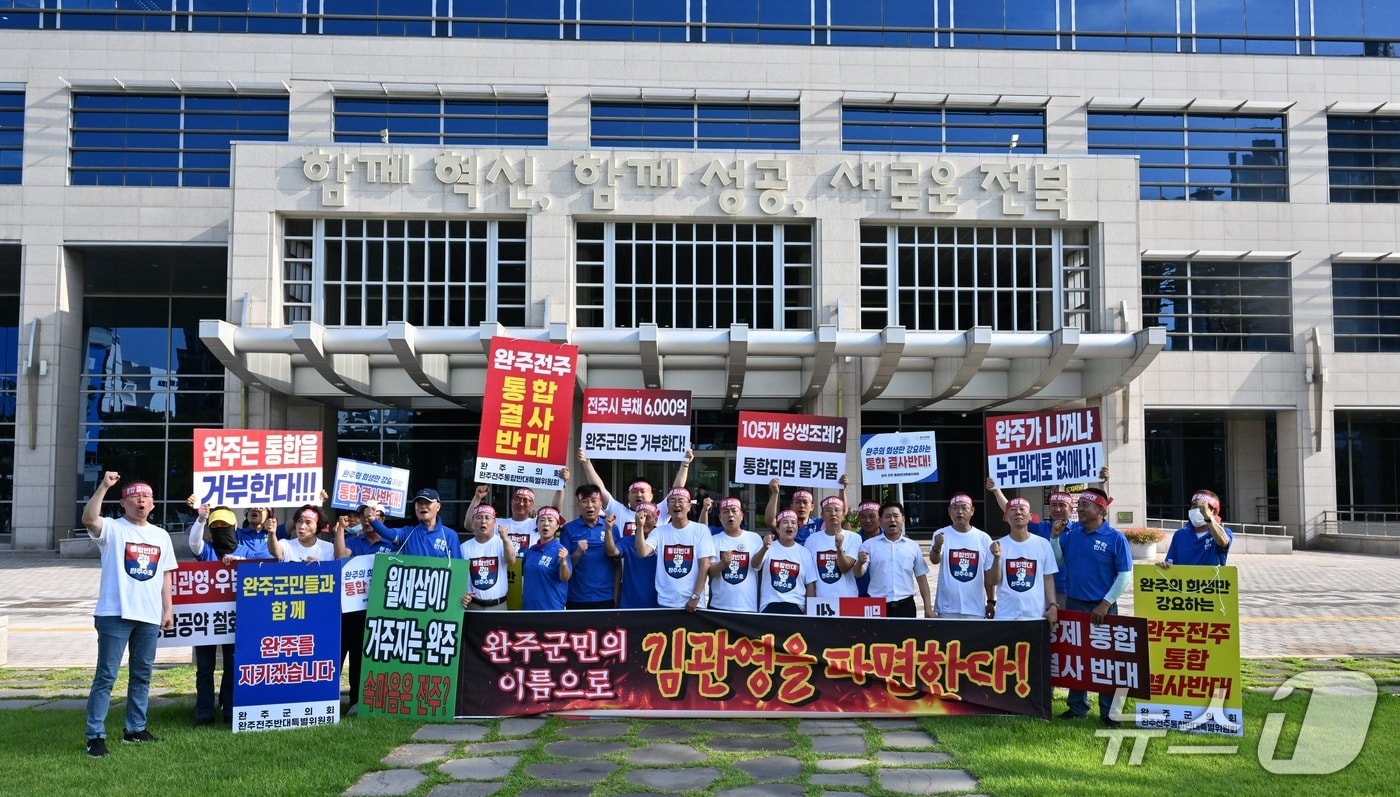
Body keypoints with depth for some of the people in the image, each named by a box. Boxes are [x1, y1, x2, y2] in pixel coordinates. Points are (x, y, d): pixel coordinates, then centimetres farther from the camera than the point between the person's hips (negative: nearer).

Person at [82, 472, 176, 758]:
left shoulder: (161, 536, 13)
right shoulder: (113, 529, -3)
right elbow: (88, 519, -26)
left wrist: (168, 609, 10)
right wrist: (104, 486, -32)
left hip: (149, 616, 6)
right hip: (115, 614, -5)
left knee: (142, 675, 13)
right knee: (106, 676, -4)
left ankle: (135, 728, 24)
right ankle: (96, 735, 1)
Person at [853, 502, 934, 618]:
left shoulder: (913, 546, 7)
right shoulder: (869, 545, 2)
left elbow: (921, 577, 11)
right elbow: (858, 574, -5)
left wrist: (928, 608, 6)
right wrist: (860, 563, -28)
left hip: (905, 606, 2)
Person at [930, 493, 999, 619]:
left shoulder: (983, 538, 2)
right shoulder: (941, 534, -4)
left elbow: (989, 574, 9)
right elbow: (935, 560, -22)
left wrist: (991, 601, 7)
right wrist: (937, 547, -44)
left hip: (975, 609, 2)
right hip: (947, 609, -2)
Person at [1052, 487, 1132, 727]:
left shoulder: (1115, 538, -8)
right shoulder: (1070, 532, 2)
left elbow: (1125, 575, -9)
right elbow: (1057, 563, 4)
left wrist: (1105, 604, -14)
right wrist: (1055, 536, -8)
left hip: (1102, 608, -4)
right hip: (1073, 604, 4)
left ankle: (1109, 712, 14)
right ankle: (1077, 706, 24)